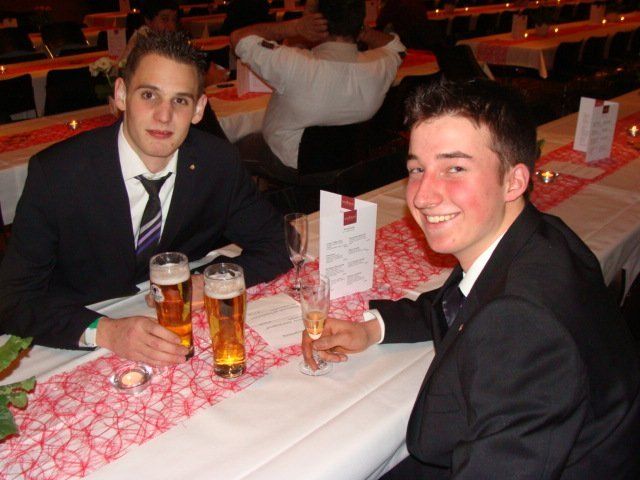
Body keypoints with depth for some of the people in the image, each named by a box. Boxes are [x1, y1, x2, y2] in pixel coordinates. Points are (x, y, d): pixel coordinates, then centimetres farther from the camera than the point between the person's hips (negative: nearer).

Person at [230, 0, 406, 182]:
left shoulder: (294, 65, -35)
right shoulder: (380, 67, -23)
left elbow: (238, 37, -19)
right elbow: (395, 44, 4)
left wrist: (295, 27, -24)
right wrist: (362, 33, -11)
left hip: (288, 167, -4)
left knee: (240, 145, 24)